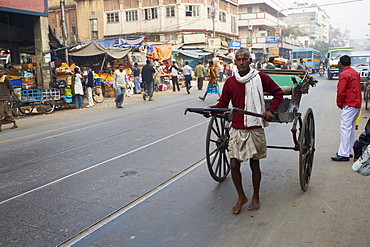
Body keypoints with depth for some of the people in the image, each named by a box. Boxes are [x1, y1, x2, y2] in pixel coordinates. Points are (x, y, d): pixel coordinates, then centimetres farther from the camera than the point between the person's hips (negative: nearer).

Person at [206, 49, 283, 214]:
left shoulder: (260, 77, -3)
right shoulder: (230, 82, 3)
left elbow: (278, 93, 8)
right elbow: (223, 104, 6)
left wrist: (270, 110, -4)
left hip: (255, 130, -2)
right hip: (237, 130, 2)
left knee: (254, 165, 9)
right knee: (234, 165, 1)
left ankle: (255, 197, 30)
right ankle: (241, 197, 23)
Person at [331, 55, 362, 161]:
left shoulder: (344, 74, -13)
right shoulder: (355, 73, 15)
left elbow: (341, 92, -16)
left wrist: (339, 104, -1)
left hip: (349, 105, -10)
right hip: (357, 103, 10)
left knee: (345, 128, -10)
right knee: (351, 127, 14)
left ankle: (343, 154, -11)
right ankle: (349, 151, 21)